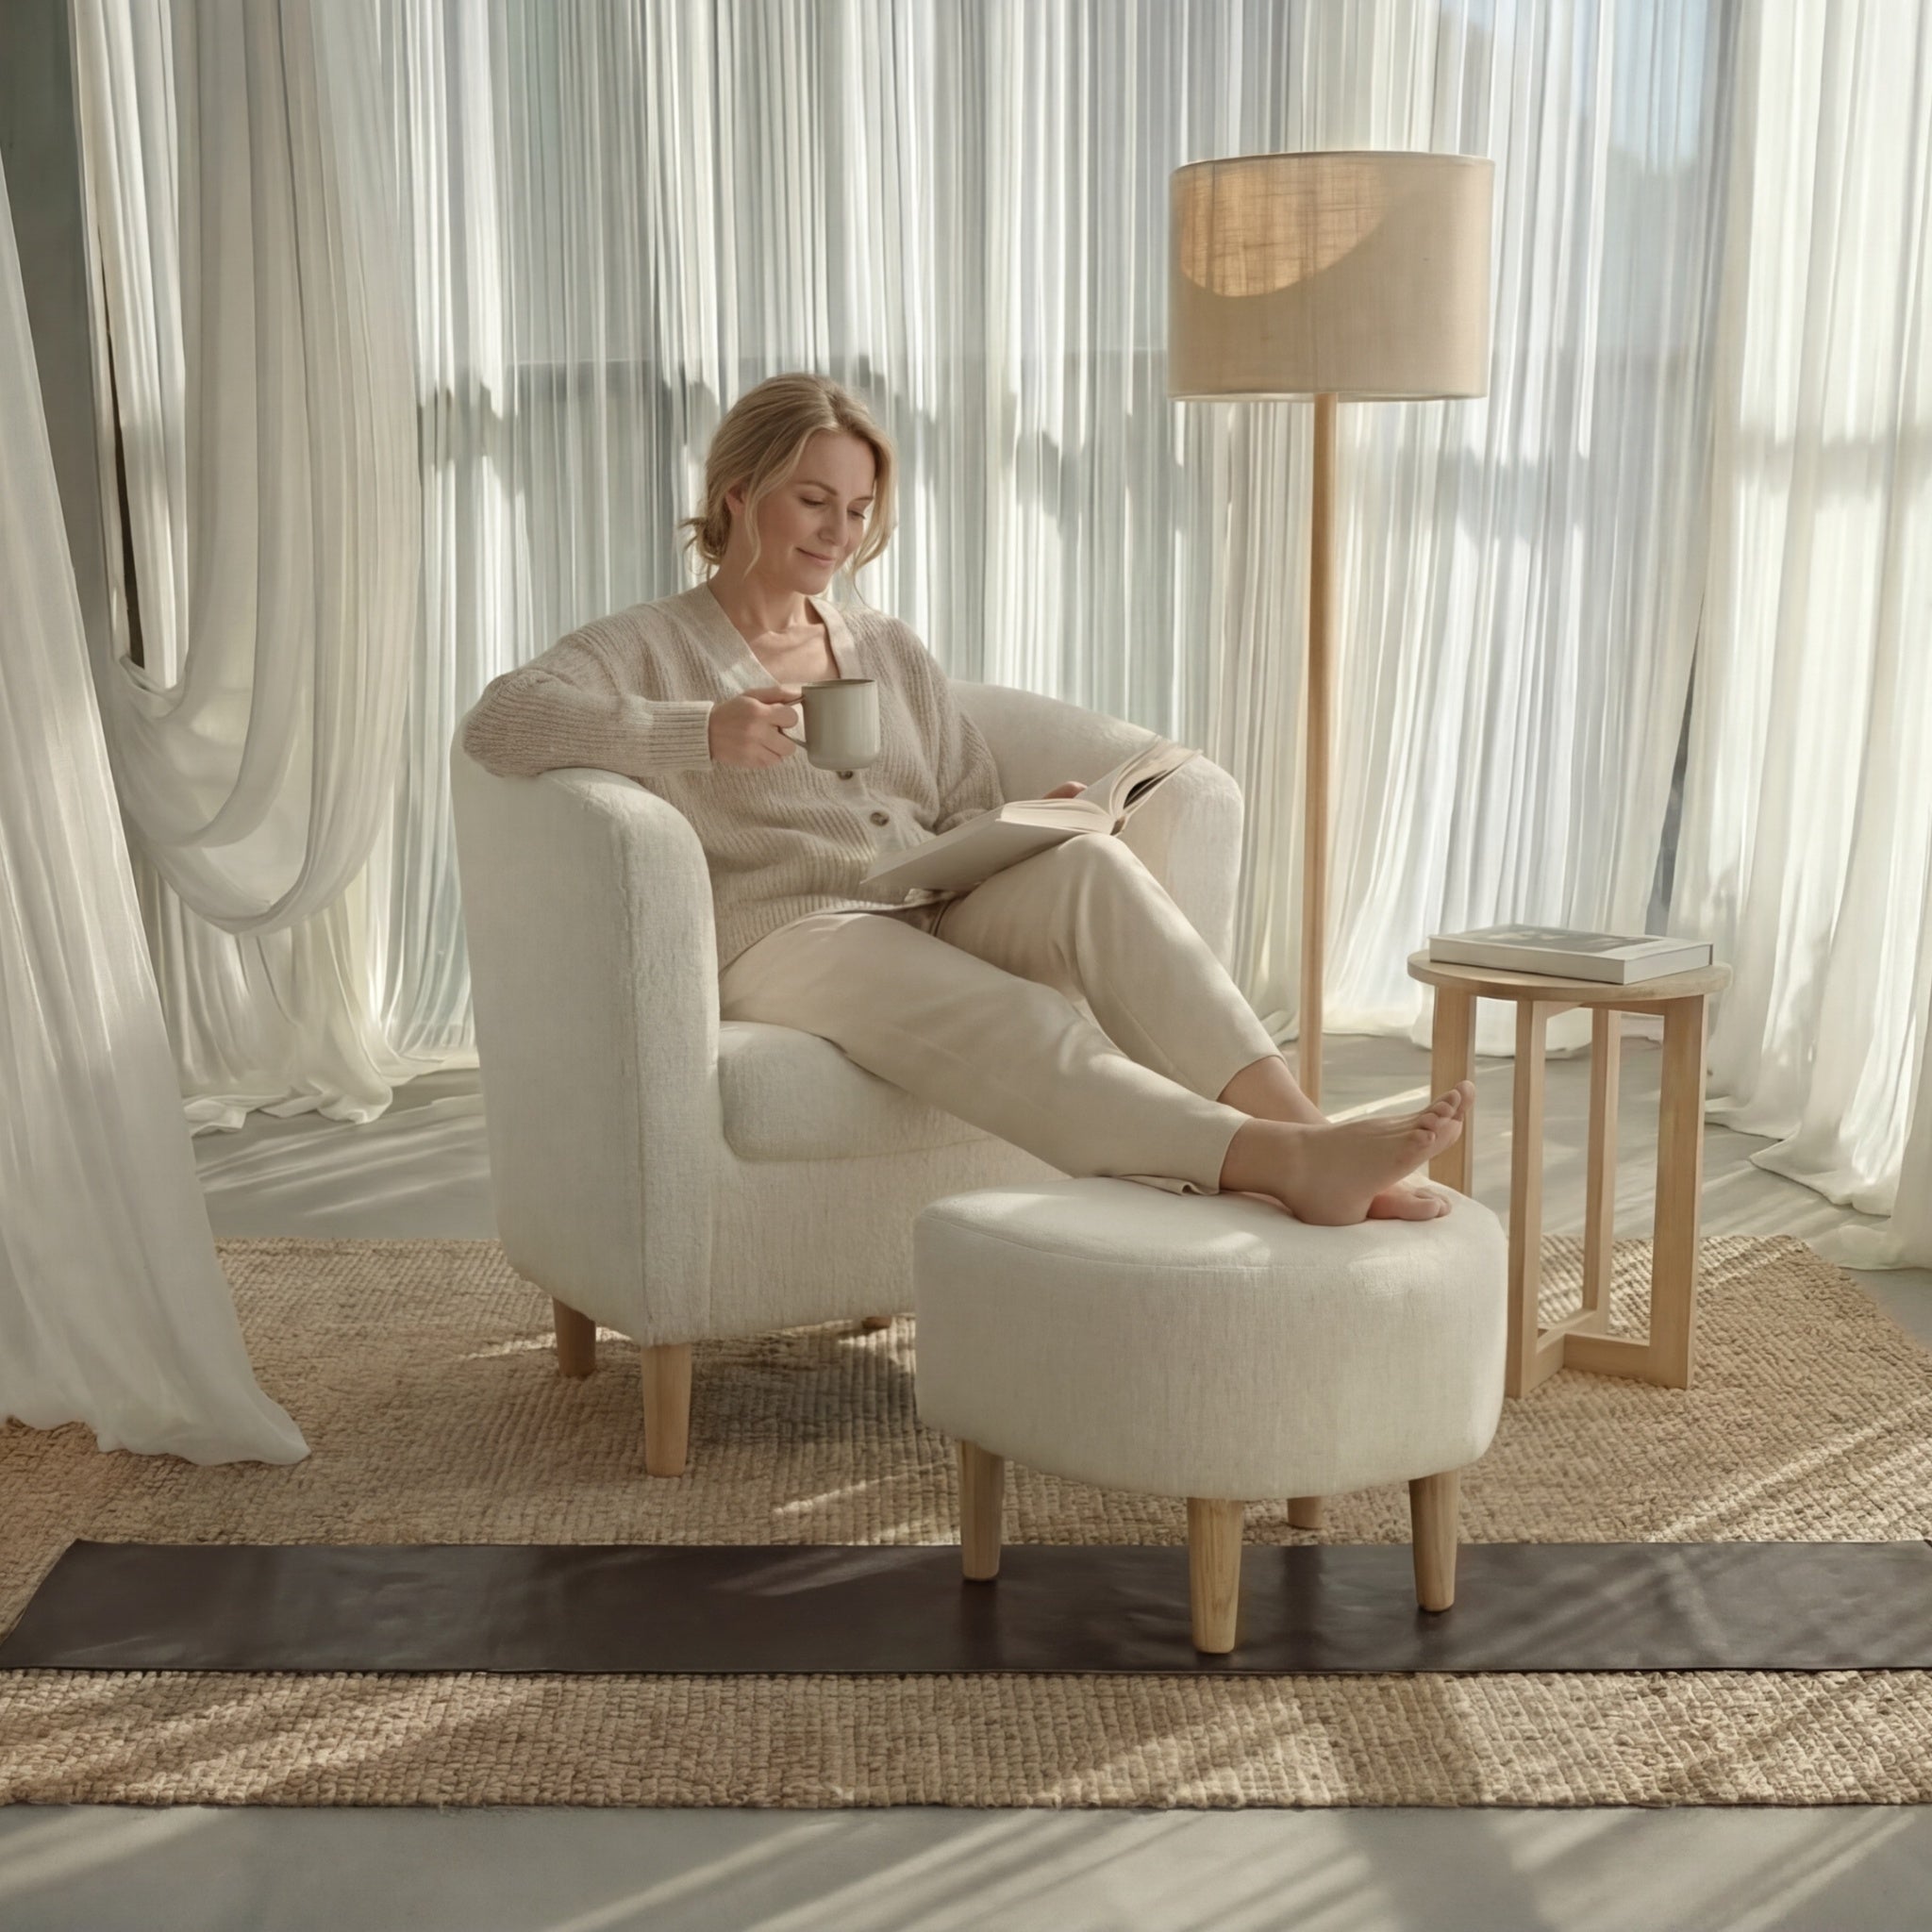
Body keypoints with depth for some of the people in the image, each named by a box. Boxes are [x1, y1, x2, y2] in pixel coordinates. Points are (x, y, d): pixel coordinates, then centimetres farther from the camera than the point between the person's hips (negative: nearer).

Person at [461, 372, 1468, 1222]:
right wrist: (700, 732, -21)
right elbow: (498, 722, -10)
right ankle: (1285, 1161, -55)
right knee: (1018, 1027, -36)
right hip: (789, 942, -4)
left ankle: (1301, 1126, -44)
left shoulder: (889, 649, 25)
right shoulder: (650, 645, 8)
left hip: (938, 919, 5)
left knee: (1090, 864, -30)